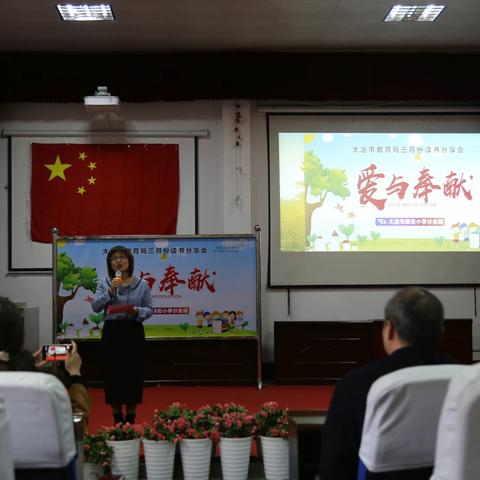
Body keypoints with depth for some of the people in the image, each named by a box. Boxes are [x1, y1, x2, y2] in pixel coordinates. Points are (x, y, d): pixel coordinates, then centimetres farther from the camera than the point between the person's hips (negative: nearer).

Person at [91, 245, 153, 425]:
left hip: (133, 332, 0)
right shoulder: (104, 284, 4)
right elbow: (96, 307, -9)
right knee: (112, 373, 2)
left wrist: (137, 311, -16)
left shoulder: (142, 284, 3)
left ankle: (130, 419, 14)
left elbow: (150, 309, 4)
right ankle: (117, 420, 16)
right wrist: (110, 291, -21)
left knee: (133, 373, 1)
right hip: (111, 332, 0)